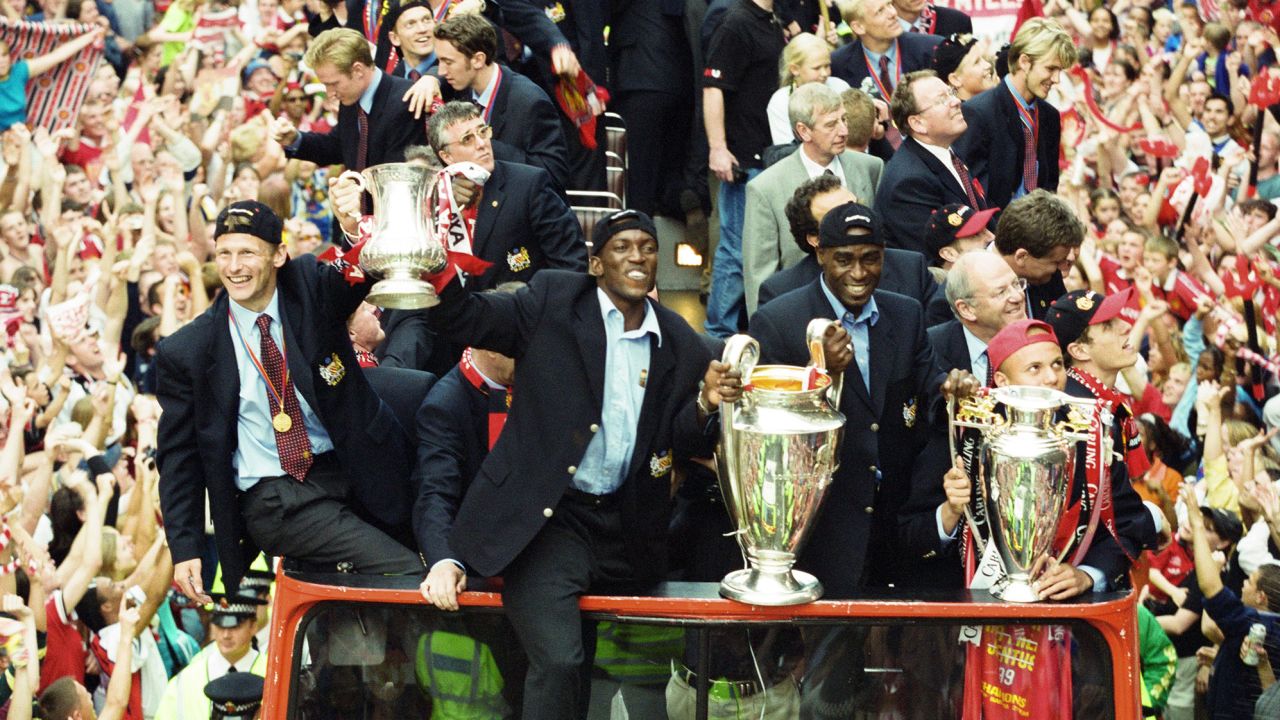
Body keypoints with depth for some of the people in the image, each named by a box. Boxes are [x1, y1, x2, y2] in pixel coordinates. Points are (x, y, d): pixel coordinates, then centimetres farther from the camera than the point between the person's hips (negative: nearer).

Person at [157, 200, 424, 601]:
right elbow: (178, 456, 3)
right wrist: (185, 549, -3)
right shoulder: (186, 352, -2)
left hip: (352, 471, 6)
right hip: (273, 502, -6)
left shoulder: (312, 289, 1)